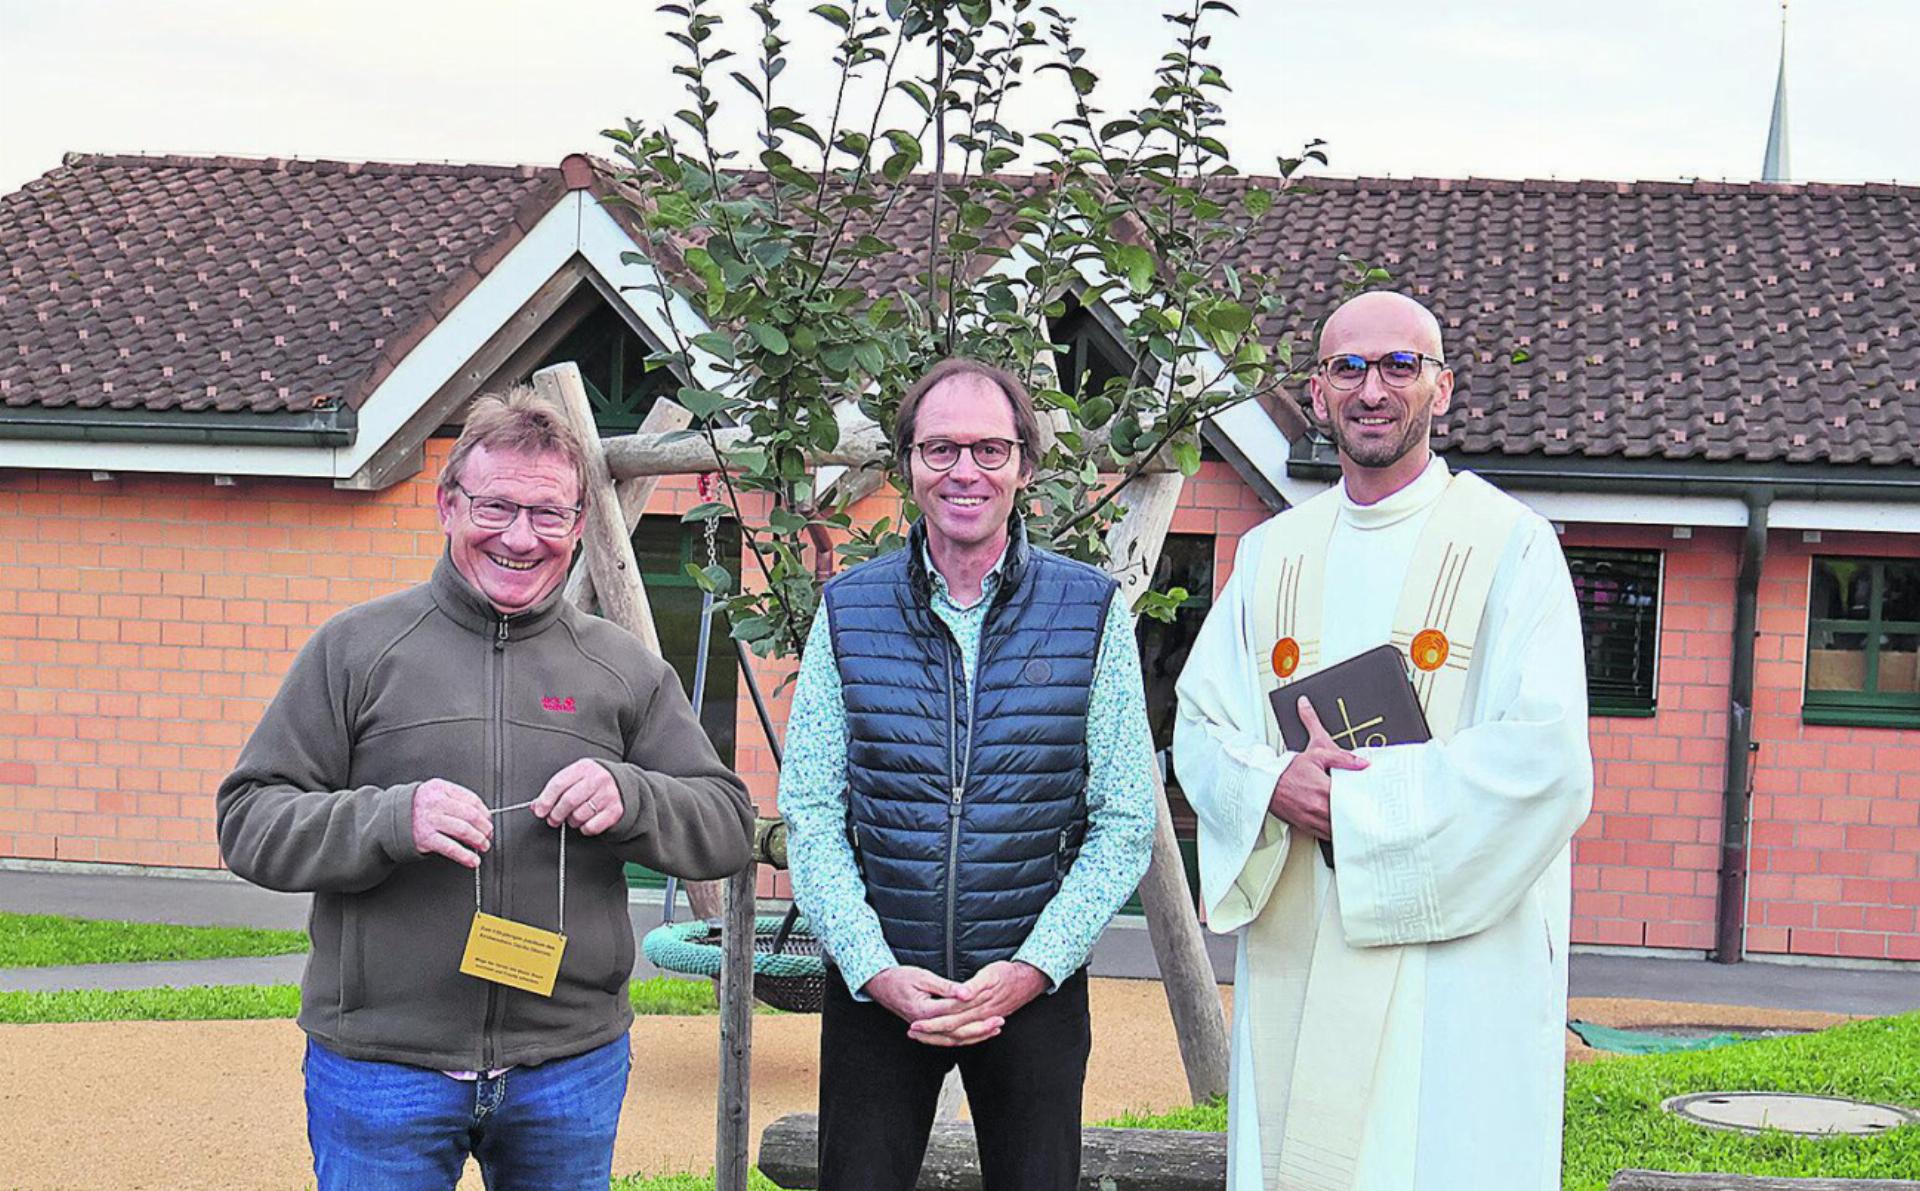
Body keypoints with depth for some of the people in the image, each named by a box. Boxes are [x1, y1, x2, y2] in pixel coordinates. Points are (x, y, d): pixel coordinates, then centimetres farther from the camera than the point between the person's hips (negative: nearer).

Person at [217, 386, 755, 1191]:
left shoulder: (626, 670, 7)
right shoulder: (356, 648, 1)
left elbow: (728, 825, 7)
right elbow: (249, 821, -3)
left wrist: (631, 797, -14)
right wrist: (391, 819, -21)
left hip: (572, 1065, 2)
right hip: (380, 1064, -2)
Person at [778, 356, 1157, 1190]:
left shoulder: (1091, 611, -1)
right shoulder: (848, 611, 2)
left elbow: (1125, 823, -1)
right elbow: (810, 815, 1)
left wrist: (1032, 968, -11)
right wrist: (877, 969, -11)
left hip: (1036, 986, 0)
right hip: (875, 985, 1)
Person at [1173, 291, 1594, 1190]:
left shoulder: (1509, 545, -2)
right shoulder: (1271, 553, 13)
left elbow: (1547, 758, -12)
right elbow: (1198, 727, 10)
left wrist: (1359, 799, -14)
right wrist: (1276, 785, -12)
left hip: (1451, 950, -4)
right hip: (1291, 953, 4)